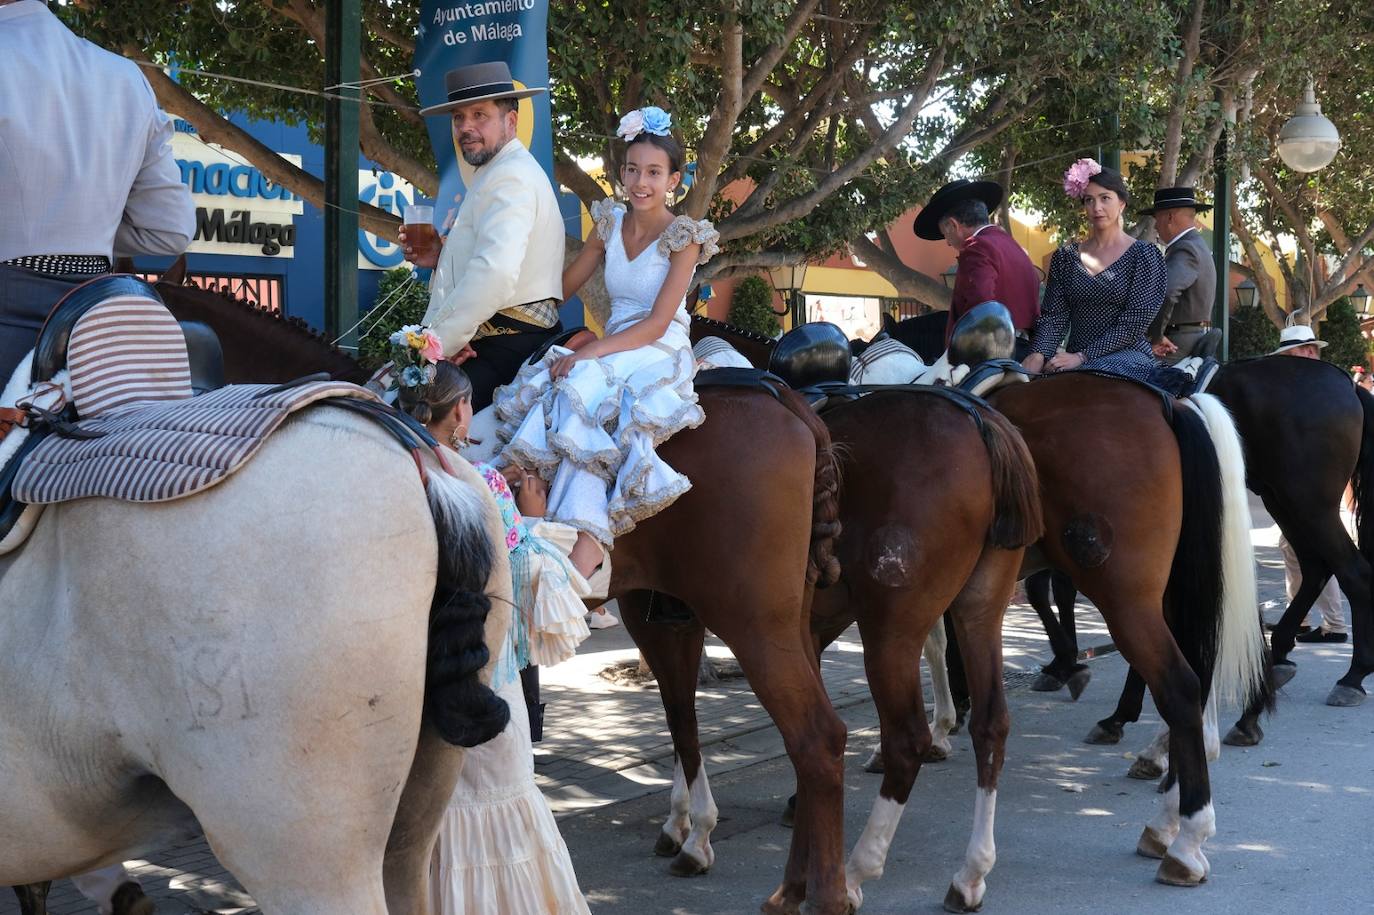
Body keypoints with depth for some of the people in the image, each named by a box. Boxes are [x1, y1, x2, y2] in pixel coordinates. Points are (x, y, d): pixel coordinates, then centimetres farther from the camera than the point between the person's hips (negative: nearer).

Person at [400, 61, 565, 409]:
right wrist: (441, 258, 14)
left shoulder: (510, 178, -12)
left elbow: (495, 276, -26)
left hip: (504, 351, -10)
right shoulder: (496, 171, 24)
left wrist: (439, 342, -19)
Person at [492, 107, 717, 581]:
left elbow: (656, 324, -13)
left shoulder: (683, 238, -6)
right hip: (610, 351, 5)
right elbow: (562, 287, 16)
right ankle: (587, 541, -36)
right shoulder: (611, 223, 10)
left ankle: (583, 538, -38)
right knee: (575, 392, -30)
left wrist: (588, 354, -21)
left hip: (659, 356, -5)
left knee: (584, 387, -33)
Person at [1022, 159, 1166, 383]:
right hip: (1074, 362, 3)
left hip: (1127, 356, -3)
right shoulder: (1066, 257, 14)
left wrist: (1083, 356, -15)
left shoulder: (1144, 255, 2)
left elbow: (1135, 324, -6)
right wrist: (1038, 354, -15)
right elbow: (1053, 315, 7)